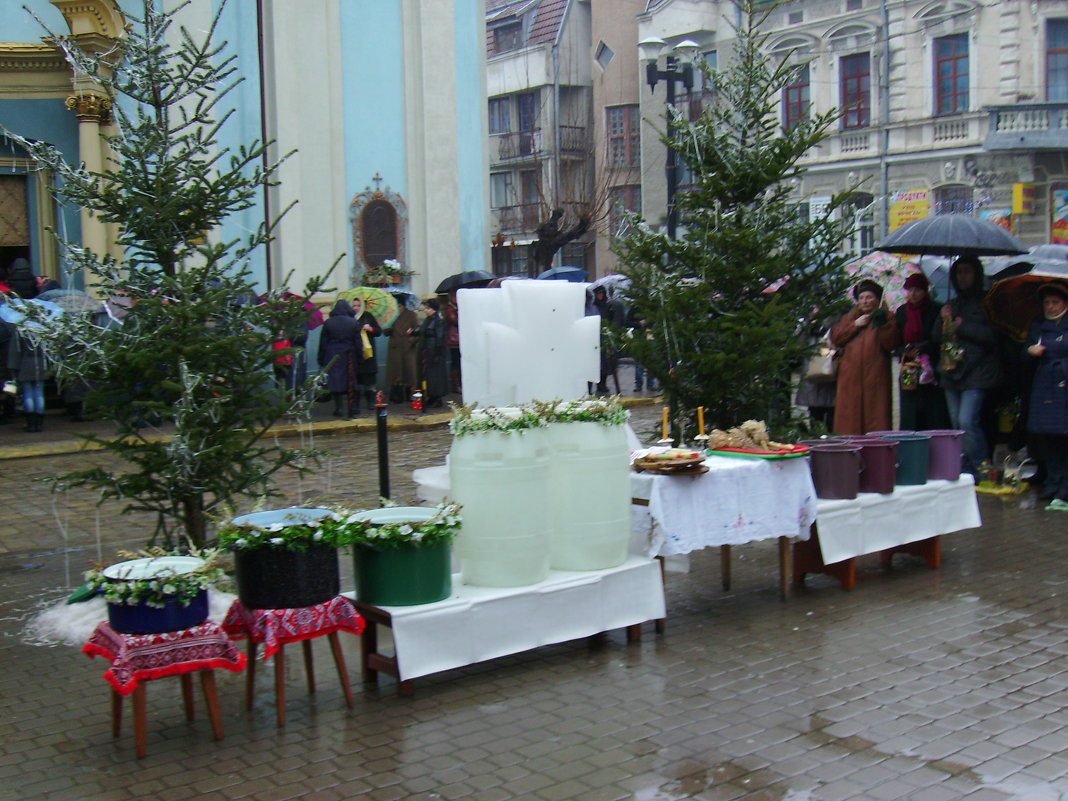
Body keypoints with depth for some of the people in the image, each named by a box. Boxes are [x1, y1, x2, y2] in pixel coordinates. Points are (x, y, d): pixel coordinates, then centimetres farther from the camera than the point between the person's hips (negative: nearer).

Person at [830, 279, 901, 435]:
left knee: (875, 413, -8)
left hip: (875, 374, -3)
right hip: (850, 375, 3)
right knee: (849, 417, -3)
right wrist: (855, 325, -1)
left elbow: (890, 344, -3)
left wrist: (883, 325, -16)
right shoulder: (849, 317, 22)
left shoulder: (887, 317, 12)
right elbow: (835, 338, 7)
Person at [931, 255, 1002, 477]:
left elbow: (993, 336, -12)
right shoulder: (952, 304, 19)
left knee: (967, 422, -16)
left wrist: (963, 326, -11)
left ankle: (978, 470, -6)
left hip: (976, 373, -7)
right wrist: (943, 320, -4)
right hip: (951, 372, 7)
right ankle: (963, 470, 15)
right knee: (957, 423, 8)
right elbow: (936, 338, 14)